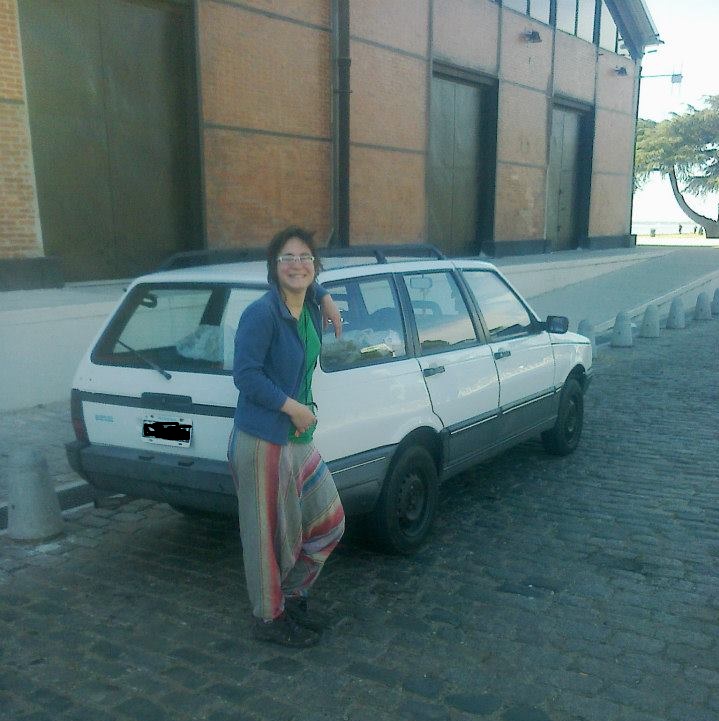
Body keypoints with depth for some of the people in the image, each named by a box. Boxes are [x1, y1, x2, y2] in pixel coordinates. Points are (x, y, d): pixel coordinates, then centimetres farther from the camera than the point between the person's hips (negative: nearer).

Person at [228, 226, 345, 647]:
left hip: (299, 438, 9)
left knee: (329, 522, 17)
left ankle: (291, 593, 37)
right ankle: (269, 618, 26)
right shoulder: (261, 314, -17)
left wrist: (327, 301, 13)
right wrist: (293, 406, -18)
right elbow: (245, 375, -20)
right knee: (270, 534, 5)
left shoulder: (309, 307, 7)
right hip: (263, 442, -9)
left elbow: (310, 286, 30)